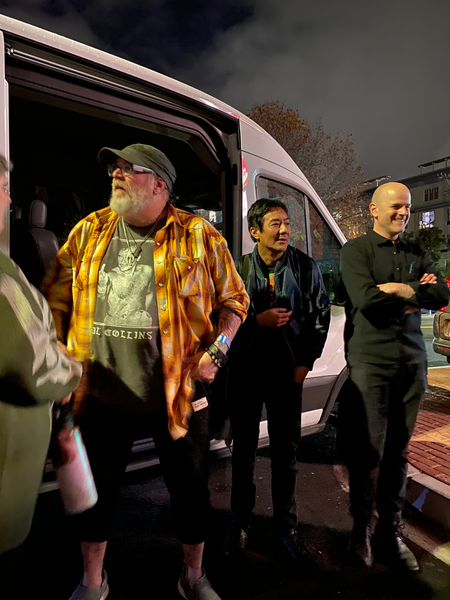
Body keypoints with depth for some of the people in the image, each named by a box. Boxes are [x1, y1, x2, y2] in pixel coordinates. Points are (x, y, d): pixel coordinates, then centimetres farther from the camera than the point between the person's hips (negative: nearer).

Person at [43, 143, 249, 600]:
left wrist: (216, 350, -10)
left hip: (178, 395, -2)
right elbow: (57, 299, 11)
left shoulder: (198, 236, -3)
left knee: (191, 491, 15)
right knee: (95, 492, 19)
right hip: (100, 395, 3)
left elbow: (234, 300, 2)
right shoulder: (89, 231, 5)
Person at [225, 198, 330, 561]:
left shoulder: (306, 267, -2)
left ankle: (286, 524, 30)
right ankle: (241, 522, 32)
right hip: (245, 368, 0)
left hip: (287, 370, 0)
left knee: (287, 450, 10)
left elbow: (321, 314, 4)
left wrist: (306, 361, -1)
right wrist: (258, 320, -17)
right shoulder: (238, 268, -5)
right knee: (243, 449, 13)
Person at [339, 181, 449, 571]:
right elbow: (366, 299, -16)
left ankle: (391, 531, 24)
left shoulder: (417, 254, 14)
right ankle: (362, 528, 21)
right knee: (368, 450, 2)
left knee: (398, 451, 10)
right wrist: (417, 292, -5)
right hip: (370, 361, -4)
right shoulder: (356, 250, -1)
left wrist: (400, 289, -10)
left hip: (412, 362, 5)